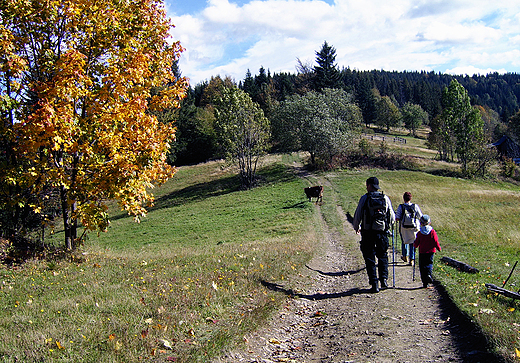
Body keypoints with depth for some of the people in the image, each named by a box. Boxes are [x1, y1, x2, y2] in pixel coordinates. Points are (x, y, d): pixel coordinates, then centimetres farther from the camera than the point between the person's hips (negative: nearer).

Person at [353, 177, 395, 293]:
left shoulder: (364, 198, -4)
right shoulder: (385, 198, 4)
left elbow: (358, 215, -1)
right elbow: (392, 217, 9)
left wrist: (356, 227, 17)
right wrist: (389, 224, 31)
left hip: (368, 232, -2)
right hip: (382, 232, 2)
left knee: (369, 258, 5)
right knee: (382, 256, 19)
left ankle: (374, 284, 2)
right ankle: (384, 279, 8)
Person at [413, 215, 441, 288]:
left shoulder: (419, 233, -5)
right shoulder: (432, 231, -4)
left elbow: (416, 243, -1)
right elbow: (436, 241, -4)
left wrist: (415, 245, 22)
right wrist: (438, 248, 12)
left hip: (422, 252, -1)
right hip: (430, 251, 1)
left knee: (422, 266, 4)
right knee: (429, 263, 11)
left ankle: (425, 283, 1)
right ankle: (428, 273, -21)